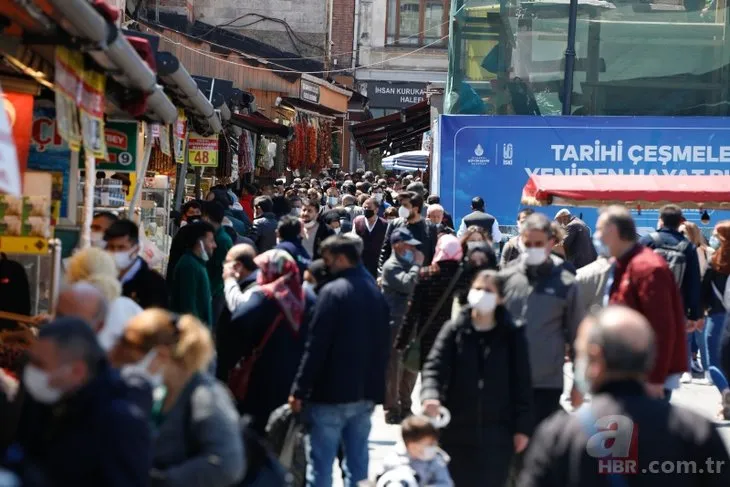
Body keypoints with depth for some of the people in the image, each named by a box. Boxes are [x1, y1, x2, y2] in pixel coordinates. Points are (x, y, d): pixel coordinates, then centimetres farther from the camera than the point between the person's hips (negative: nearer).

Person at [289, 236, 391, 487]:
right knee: (357, 462, 11)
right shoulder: (375, 292, 11)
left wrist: (299, 390, -10)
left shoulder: (333, 291, -13)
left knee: (320, 465, -1)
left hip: (331, 391, -7)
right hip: (365, 392, 7)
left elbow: (316, 345, -15)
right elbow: (384, 344, 16)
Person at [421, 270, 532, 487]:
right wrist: (431, 395, -28)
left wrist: (523, 427, 0)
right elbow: (435, 367, -7)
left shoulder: (512, 335, 1)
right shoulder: (454, 330, 1)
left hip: (497, 432, -1)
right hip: (457, 429, 1)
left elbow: (522, 383, 3)